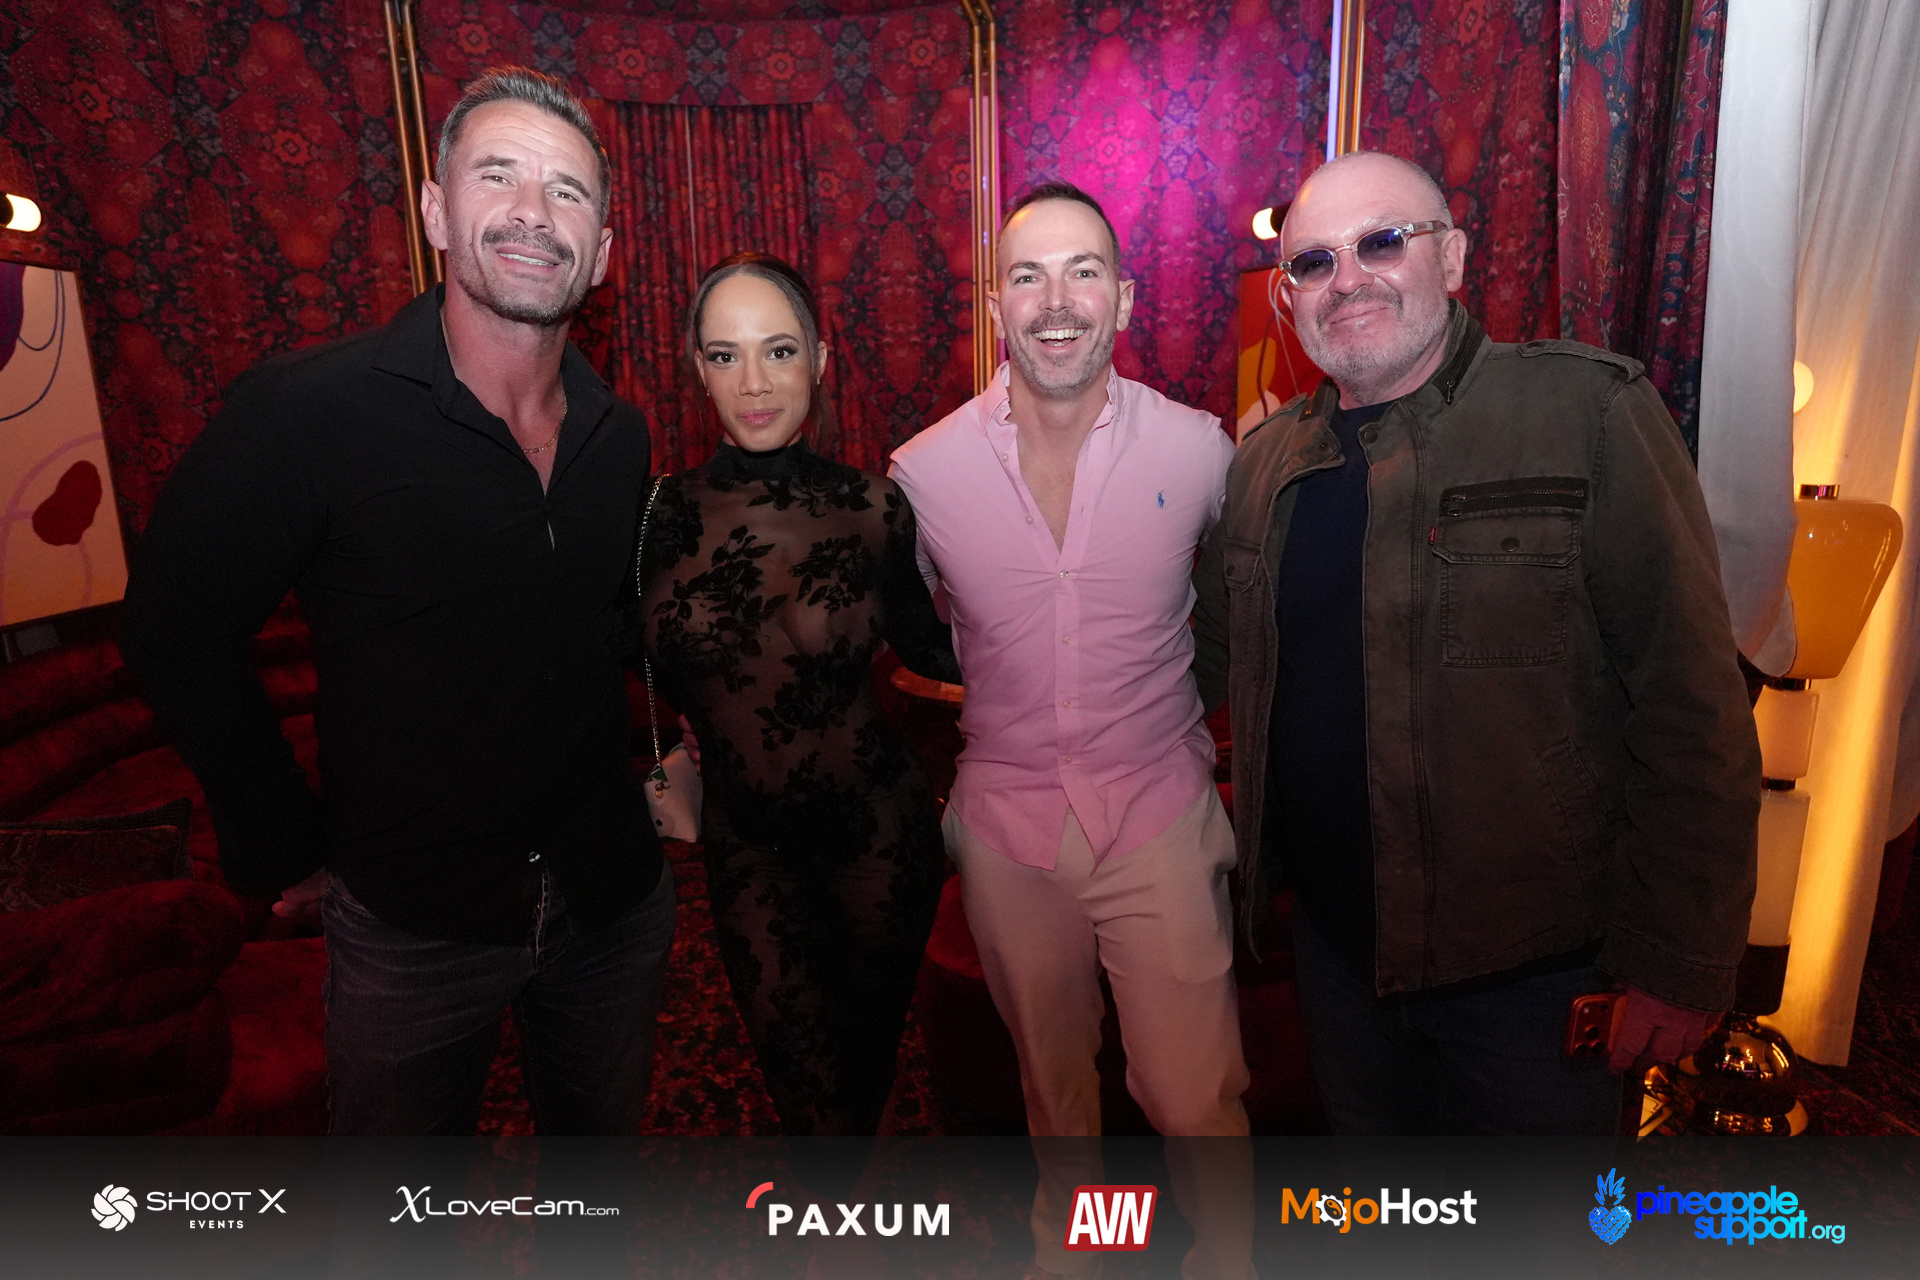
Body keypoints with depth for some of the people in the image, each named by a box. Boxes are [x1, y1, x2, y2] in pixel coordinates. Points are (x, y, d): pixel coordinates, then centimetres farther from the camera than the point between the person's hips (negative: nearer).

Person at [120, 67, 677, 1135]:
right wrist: (286, 848, -7)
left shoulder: (620, 434, -1)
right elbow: (183, 634, -9)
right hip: (413, 918, -3)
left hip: (614, 897, 4)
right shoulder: (309, 409, -17)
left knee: (606, 1133, 25)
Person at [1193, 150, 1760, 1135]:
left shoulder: (1588, 414, -13)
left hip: (1529, 972, -4)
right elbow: (1215, 659, 13)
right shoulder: (1266, 457, 3)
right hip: (1335, 946, 5)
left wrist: (1678, 962, -13)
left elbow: (1690, 710, -14)